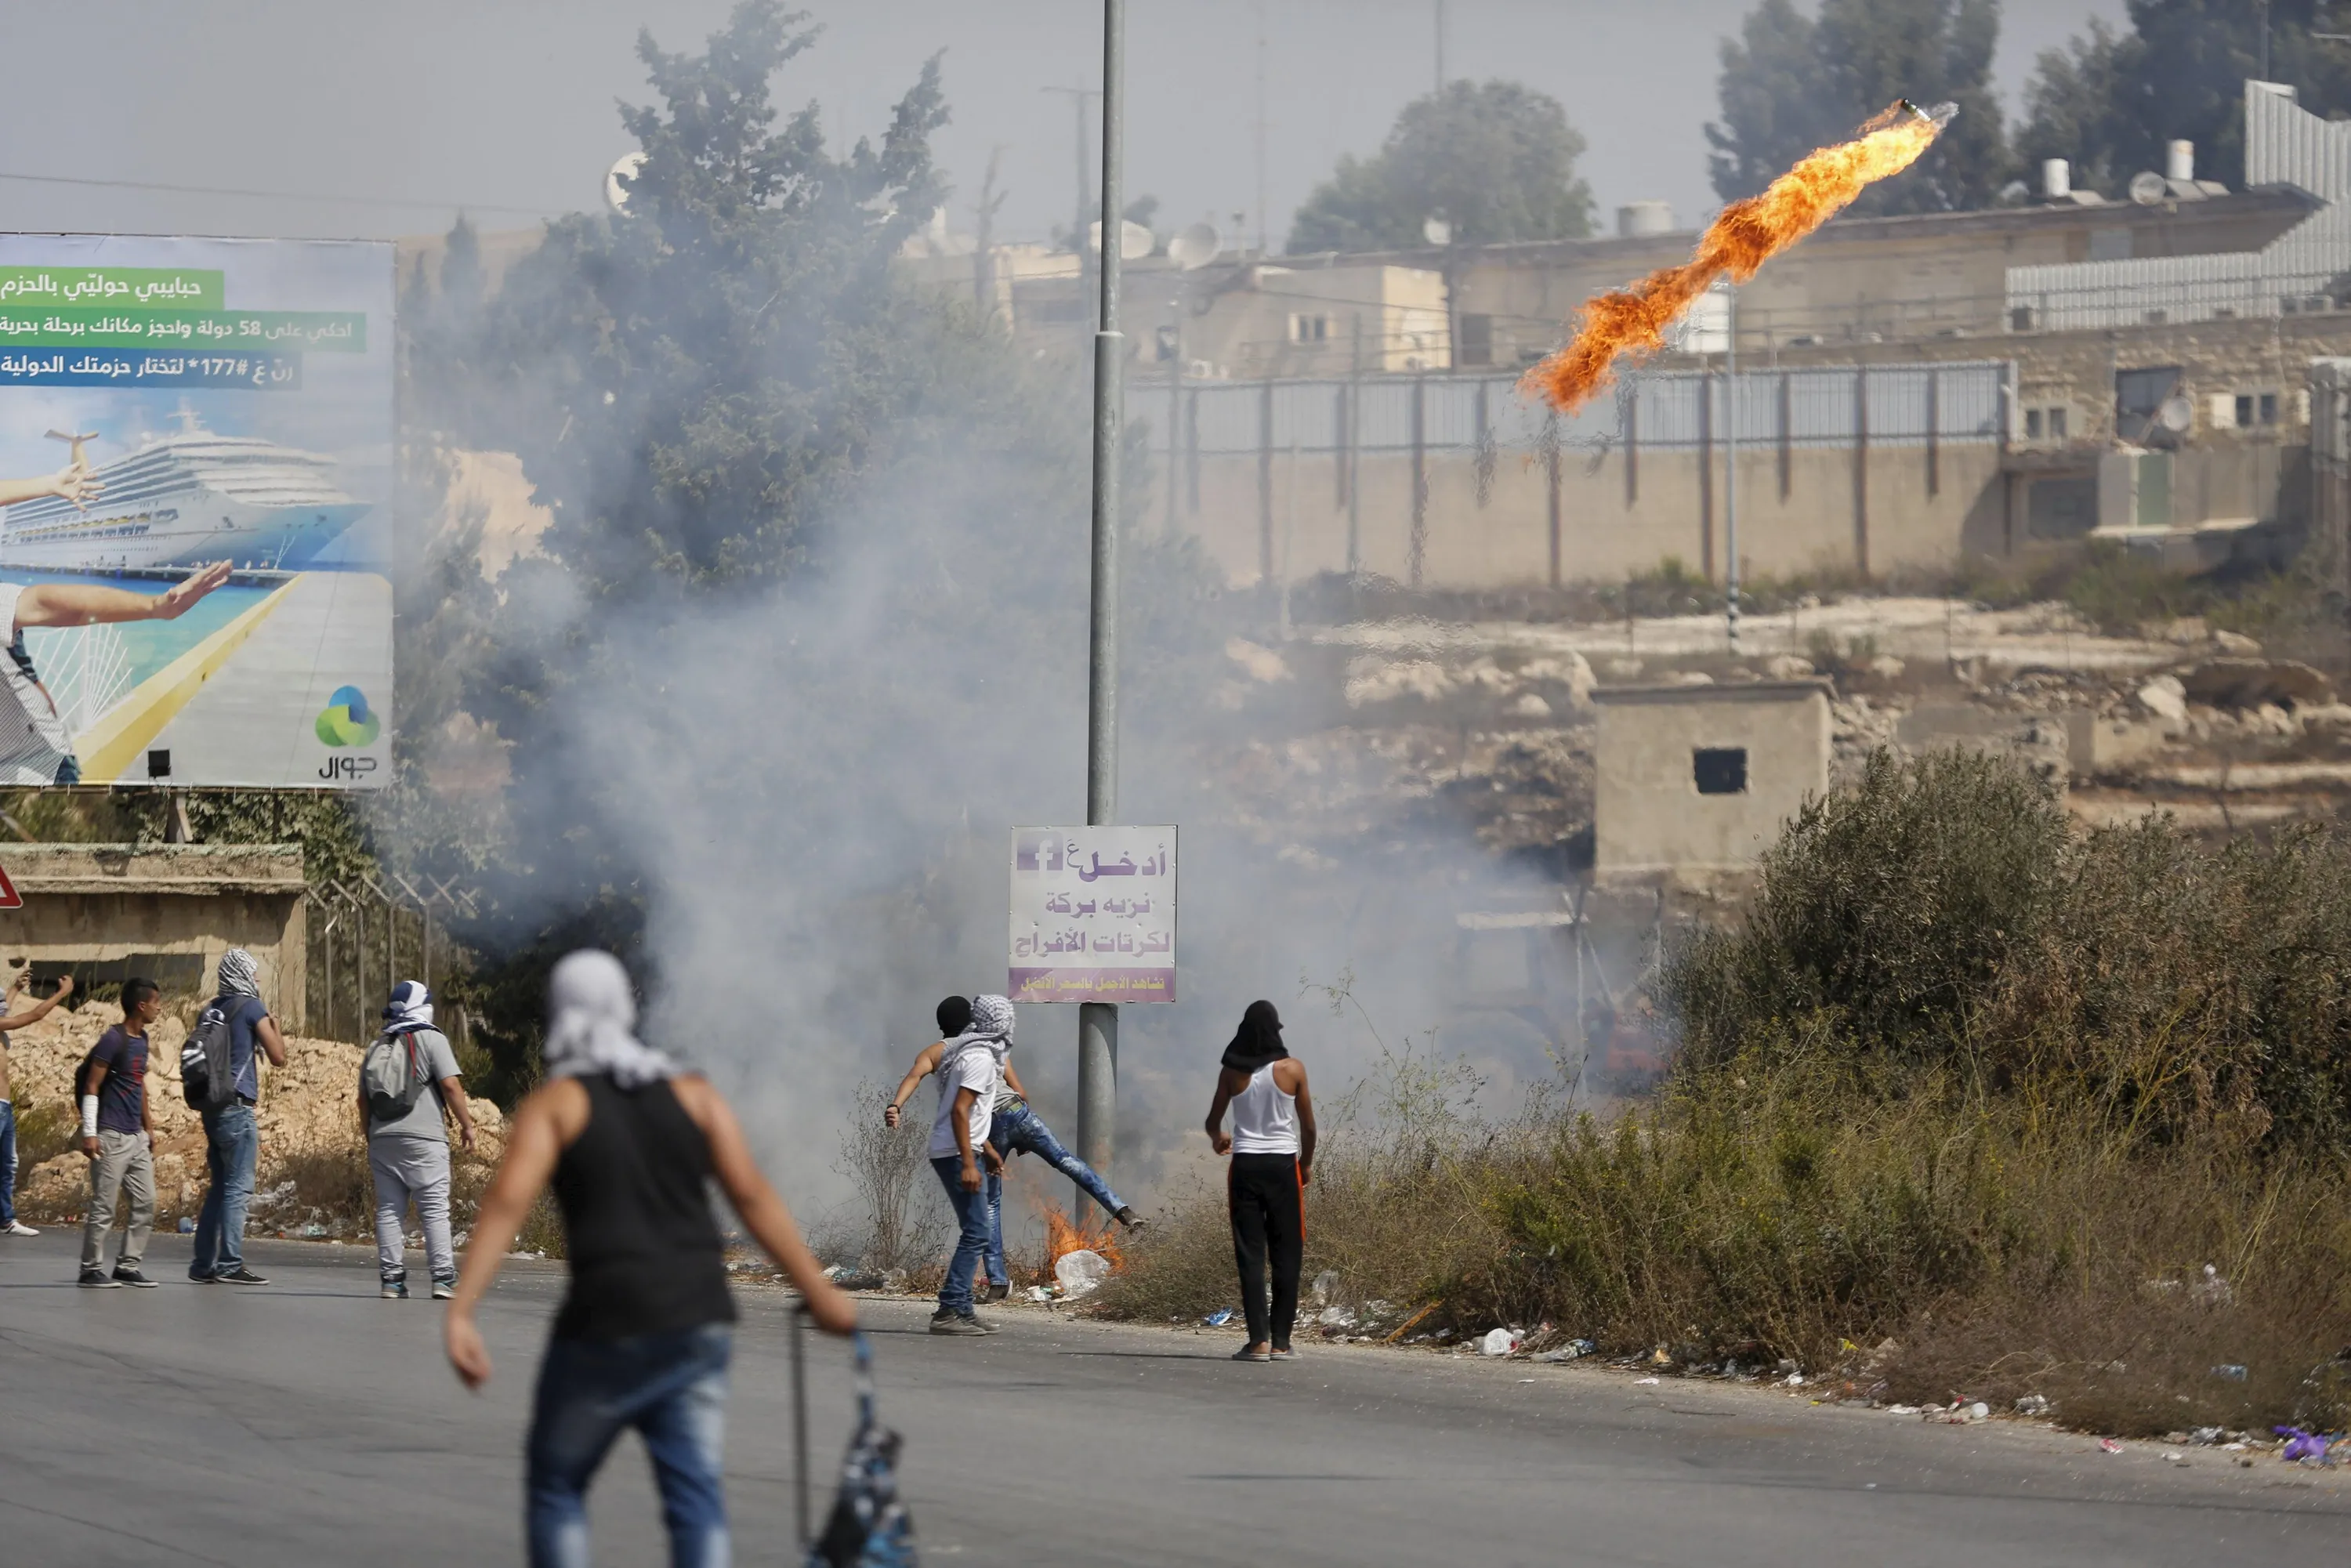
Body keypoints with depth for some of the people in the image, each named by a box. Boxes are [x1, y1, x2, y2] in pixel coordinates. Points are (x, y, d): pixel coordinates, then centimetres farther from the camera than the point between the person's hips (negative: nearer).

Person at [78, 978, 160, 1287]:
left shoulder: (142, 1039, 13)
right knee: (103, 1206, -5)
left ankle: (127, 1267, 13)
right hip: (112, 1137, -9)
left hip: (136, 1137, 9)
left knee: (145, 1203, 7)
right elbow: (91, 1086, -14)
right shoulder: (113, 1040, -12)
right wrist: (89, 1132, -18)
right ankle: (91, 1270, 1)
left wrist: (148, 1125, 23)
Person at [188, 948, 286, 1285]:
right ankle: (230, 1265, -12)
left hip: (212, 1107, 8)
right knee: (238, 1188, -7)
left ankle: (204, 1264, 10)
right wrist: (274, 1023, 9)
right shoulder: (251, 1007, -6)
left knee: (219, 1188, 11)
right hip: (237, 1108, -8)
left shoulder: (210, 1011, 16)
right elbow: (278, 1057, -5)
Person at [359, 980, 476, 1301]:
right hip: (423, 1139, -5)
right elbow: (450, 1085, -10)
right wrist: (466, 1124, 0)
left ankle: (392, 1278, 4)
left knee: (388, 1210, 7)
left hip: (382, 1139, 5)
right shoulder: (431, 1040, -2)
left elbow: (363, 1098, 17)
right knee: (435, 1210, -5)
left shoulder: (377, 1048, 15)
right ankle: (443, 1278, -10)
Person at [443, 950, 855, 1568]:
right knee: (695, 1496, 3)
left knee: (556, 1485, 13)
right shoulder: (693, 1096, 11)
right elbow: (755, 1198, 4)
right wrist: (820, 1294, 7)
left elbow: (506, 1204, -12)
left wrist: (459, 1314, -20)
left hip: (608, 1325, -3)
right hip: (699, 1323, 3)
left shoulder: (554, 1105, 2)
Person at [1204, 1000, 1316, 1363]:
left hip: (1245, 1166, 1)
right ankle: (1280, 1341, 3)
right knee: (1286, 1255, 6)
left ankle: (1258, 1340, -5)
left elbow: (1213, 1122, 9)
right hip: (1283, 1166, -1)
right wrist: (1306, 1163, 20)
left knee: (1250, 1255, 3)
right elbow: (1308, 1126, 3)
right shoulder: (1292, 1070, -4)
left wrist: (1218, 1139, 33)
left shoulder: (1232, 1073, -1)